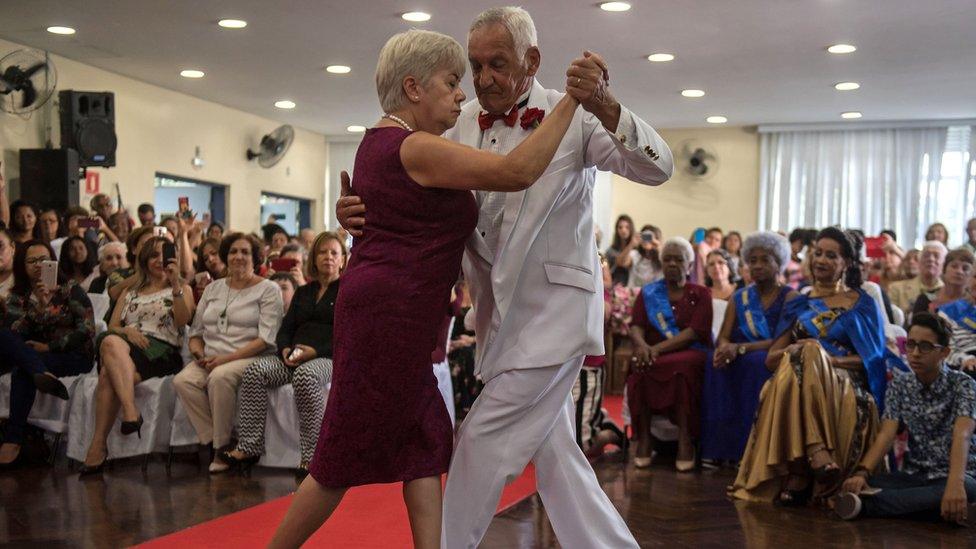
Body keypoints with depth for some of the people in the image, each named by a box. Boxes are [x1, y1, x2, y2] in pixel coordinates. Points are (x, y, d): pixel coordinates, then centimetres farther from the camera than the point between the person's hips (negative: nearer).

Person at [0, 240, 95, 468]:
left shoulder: (70, 290, 5)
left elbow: (87, 330, -6)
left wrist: (49, 347, -12)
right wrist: (39, 307, -17)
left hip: (74, 356, -3)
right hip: (32, 355, 3)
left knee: (22, 371, -32)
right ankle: (43, 374, -46)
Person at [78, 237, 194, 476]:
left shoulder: (180, 289, 21)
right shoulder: (130, 293, 31)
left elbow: (182, 321, 0)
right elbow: (111, 327, 18)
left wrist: (175, 284, -12)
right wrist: (127, 330, -5)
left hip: (162, 352, -3)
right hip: (127, 346, 3)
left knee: (109, 374, -34)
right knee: (111, 342, -37)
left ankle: (98, 445, -38)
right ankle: (130, 411, -49)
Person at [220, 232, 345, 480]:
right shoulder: (303, 292, 27)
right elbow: (286, 328, 21)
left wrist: (316, 351, -16)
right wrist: (285, 350, -3)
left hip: (329, 358, -6)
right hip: (295, 357, 6)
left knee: (305, 375, -39)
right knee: (255, 371, -22)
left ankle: (311, 455, -35)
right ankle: (249, 447, -22)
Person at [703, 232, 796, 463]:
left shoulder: (789, 297, 1)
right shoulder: (740, 297, 16)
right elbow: (723, 337, 6)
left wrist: (740, 348, -24)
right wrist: (724, 348, -20)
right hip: (742, 360, 3)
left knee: (756, 362, -36)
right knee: (718, 363, -29)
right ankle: (719, 447, -31)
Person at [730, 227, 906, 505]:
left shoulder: (863, 305, 15)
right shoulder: (798, 304, 23)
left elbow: (875, 358, 4)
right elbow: (771, 358, 16)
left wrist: (832, 359, -13)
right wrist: (793, 351, -8)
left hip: (847, 388, -2)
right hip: (797, 380, 2)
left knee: (810, 354, -35)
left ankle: (800, 474, -44)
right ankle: (817, 452, -46)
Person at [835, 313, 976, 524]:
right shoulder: (900, 384, 3)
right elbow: (887, 434, -9)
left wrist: (955, 483, -44)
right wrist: (862, 472, -28)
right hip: (915, 474, 3)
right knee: (858, 485, -24)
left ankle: (864, 504, -37)